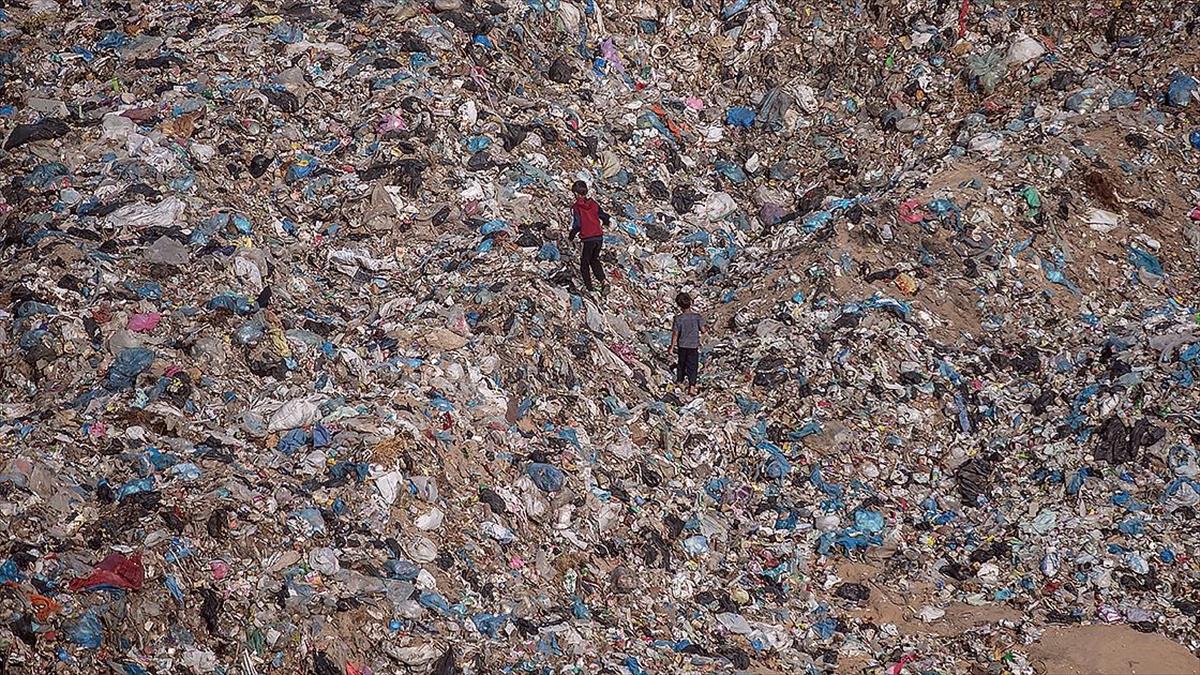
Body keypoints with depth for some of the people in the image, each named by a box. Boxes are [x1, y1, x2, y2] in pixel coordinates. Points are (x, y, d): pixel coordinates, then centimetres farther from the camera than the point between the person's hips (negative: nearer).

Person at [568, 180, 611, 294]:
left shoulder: (575, 207, -10)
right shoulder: (593, 203, 5)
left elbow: (576, 225, -17)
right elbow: (605, 217, 8)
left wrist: (571, 235, 1)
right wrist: (605, 223, 31)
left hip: (588, 239, -5)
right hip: (599, 237, 5)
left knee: (584, 263, 14)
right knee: (594, 260, 23)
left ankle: (589, 287, 14)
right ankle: (603, 281, 5)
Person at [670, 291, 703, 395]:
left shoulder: (678, 318, -14)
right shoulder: (697, 317, -13)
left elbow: (675, 334, -11)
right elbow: (703, 329, -6)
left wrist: (672, 346, -1)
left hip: (682, 345, 1)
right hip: (694, 345, -1)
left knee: (681, 363, 22)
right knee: (692, 367, 3)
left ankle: (679, 381, 38)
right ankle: (692, 386, -8)